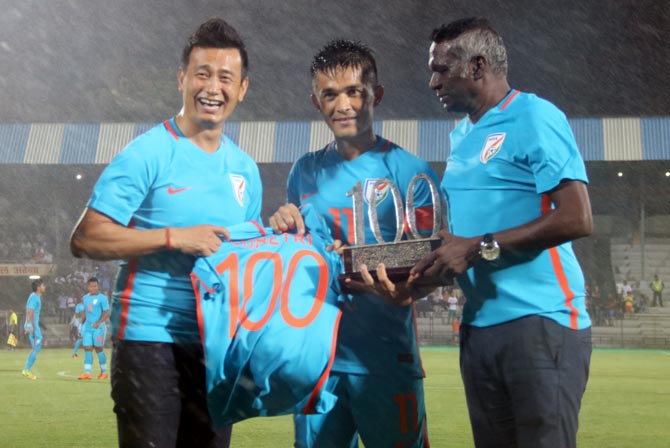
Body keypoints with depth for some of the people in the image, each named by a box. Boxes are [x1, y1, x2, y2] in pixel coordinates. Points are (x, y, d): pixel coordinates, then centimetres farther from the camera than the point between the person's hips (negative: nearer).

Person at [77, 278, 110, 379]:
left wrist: (98, 322, -24)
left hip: (98, 327, -5)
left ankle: (104, 372, 13)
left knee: (99, 349, 0)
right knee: (87, 349, -2)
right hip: (87, 327, 6)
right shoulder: (85, 298, 13)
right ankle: (87, 373, -5)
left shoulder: (102, 298, -7)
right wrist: (83, 324, 19)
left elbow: (106, 313, -11)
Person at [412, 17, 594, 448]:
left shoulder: (534, 117, -8)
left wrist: (480, 248, -18)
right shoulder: (463, 135, 17)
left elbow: (577, 219, -18)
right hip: (479, 326, 8)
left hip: (540, 321, -8)